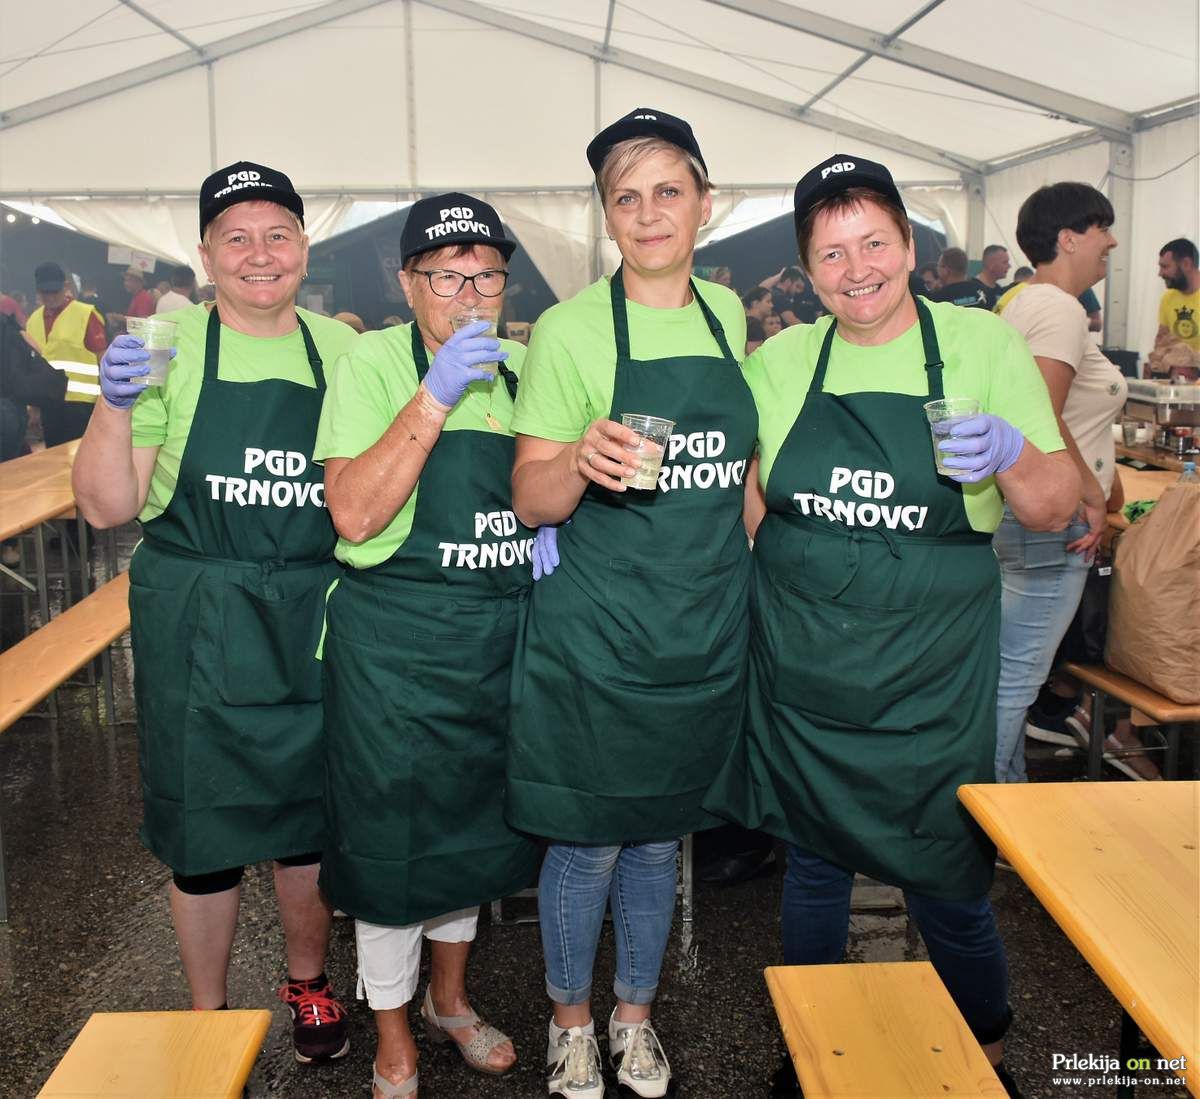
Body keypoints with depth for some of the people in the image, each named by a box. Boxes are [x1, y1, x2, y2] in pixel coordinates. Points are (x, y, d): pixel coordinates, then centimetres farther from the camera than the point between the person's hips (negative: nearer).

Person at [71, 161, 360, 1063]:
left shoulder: (341, 348, 4)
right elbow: (108, 507, -5)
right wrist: (115, 405, -20)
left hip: (316, 624, 2)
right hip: (196, 631, -2)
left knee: (312, 815, 16)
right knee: (204, 831, 10)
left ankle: (308, 982, 41)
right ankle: (208, 1017, 34)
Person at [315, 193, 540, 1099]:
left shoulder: (522, 368, 6)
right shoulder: (374, 364, -10)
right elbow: (355, 515, -21)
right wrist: (435, 398, -25)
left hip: (500, 640, 6)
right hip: (397, 641, -5)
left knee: (476, 822, 19)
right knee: (393, 832, 6)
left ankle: (450, 994, 44)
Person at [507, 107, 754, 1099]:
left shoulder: (727, 314, 7)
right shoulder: (570, 328, -8)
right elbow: (531, 501, -9)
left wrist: (741, 576, 14)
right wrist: (581, 462, -29)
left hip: (706, 630, 4)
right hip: (594, 634, -4)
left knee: (659, 838, 17)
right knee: (588, 844, 8)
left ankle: (635, 1017, 39)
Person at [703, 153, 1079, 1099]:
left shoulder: (983, 344, -4)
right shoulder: (777, 364, 2)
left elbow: (1055, 507, -2)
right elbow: (747, 510, 9)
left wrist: (1011, 455, -24)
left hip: (931, 673, -2)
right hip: (800, 667, 2)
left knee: (945, 883, 6)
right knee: (814, 862, 16)